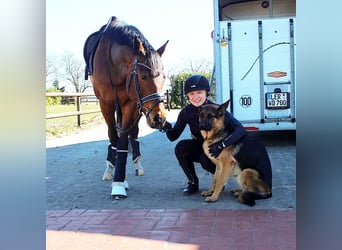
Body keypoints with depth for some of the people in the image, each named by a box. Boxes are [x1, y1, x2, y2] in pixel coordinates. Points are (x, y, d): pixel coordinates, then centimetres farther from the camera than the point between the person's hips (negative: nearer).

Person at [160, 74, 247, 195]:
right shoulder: (186, 112, -13)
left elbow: (241, 130, -34)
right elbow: (173, 137, -13)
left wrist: (222, 144, -49)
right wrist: (168, 128, -37)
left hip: (216, 150, -3)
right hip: (198, 147, 4)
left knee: (206, 160, -34)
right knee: (180, 147, -25)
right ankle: (193, 182, -5)